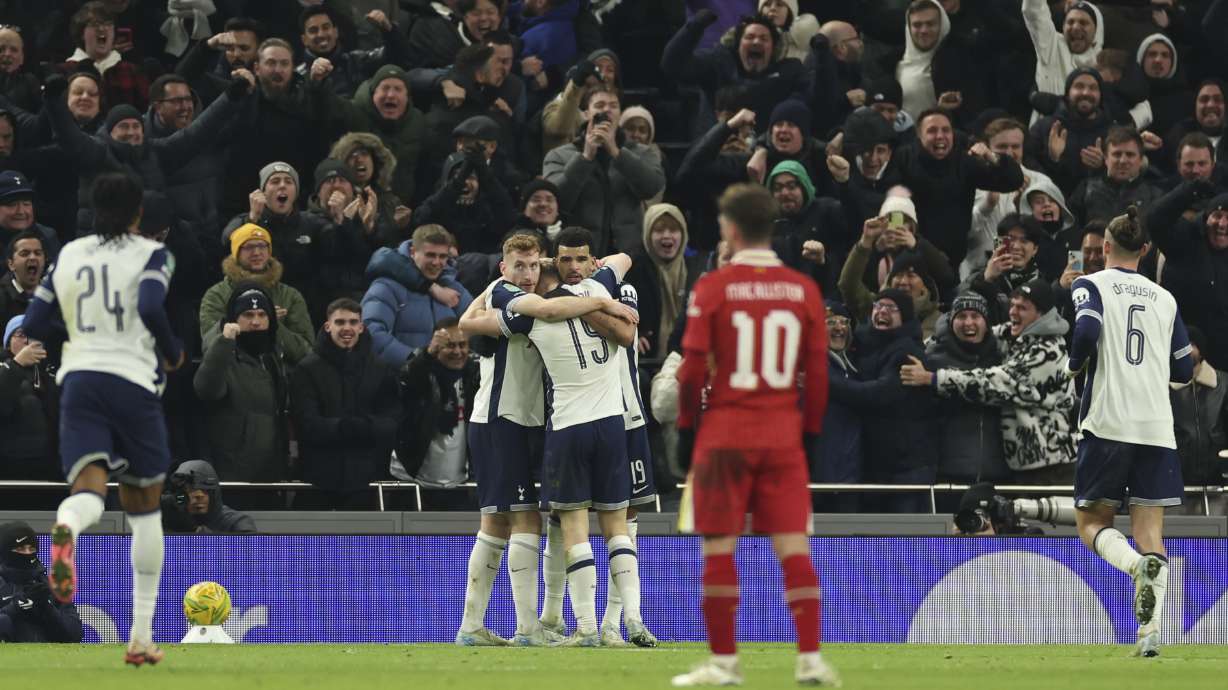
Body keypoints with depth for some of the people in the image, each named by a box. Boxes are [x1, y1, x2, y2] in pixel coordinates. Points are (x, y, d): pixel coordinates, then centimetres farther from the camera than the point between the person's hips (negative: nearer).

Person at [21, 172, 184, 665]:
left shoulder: (68, 256, 13)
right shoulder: (151, 255, 0)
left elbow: (32, 327, 12)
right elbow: (151, 309, -18)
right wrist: (173, 355, 0)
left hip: (78, 380, 2)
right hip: (133, 381, -2)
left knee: (88, 490, -11)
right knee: (145, 505, 13)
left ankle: (65, 530, -53)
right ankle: (141, 638, 12)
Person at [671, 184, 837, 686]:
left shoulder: (712, 289, -7)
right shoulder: (803, 290, 2)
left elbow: (693, 368, -7)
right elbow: (818, 371, 3)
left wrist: (687, 426, 5)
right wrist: (809, 428, 14)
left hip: (725, 432, -3)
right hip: (783, 433, 3)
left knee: (719, 548, 4)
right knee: (793, 545, 3)